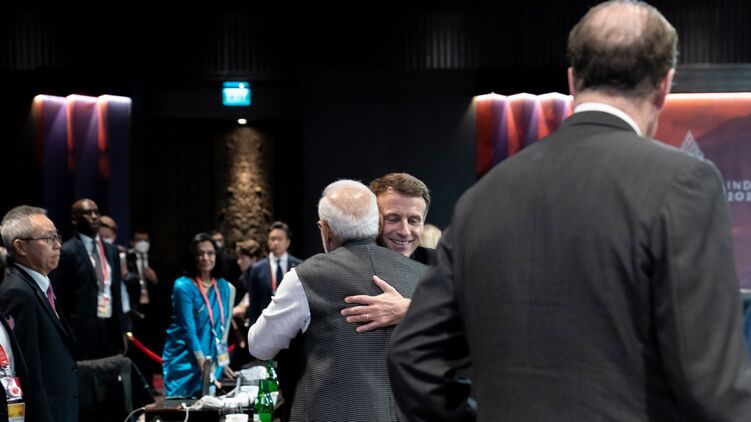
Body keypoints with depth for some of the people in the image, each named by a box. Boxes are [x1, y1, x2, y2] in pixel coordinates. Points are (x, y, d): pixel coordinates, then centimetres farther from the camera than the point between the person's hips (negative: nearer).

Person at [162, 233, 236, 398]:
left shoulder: (224, 288, 7)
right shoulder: (184, 286, -8)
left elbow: (223, 327, 9)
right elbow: (188, 329, -15)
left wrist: (223, 362, 1)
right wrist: (202, 363, -22)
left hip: (213, 362, 4)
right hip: (185, 363, -4)